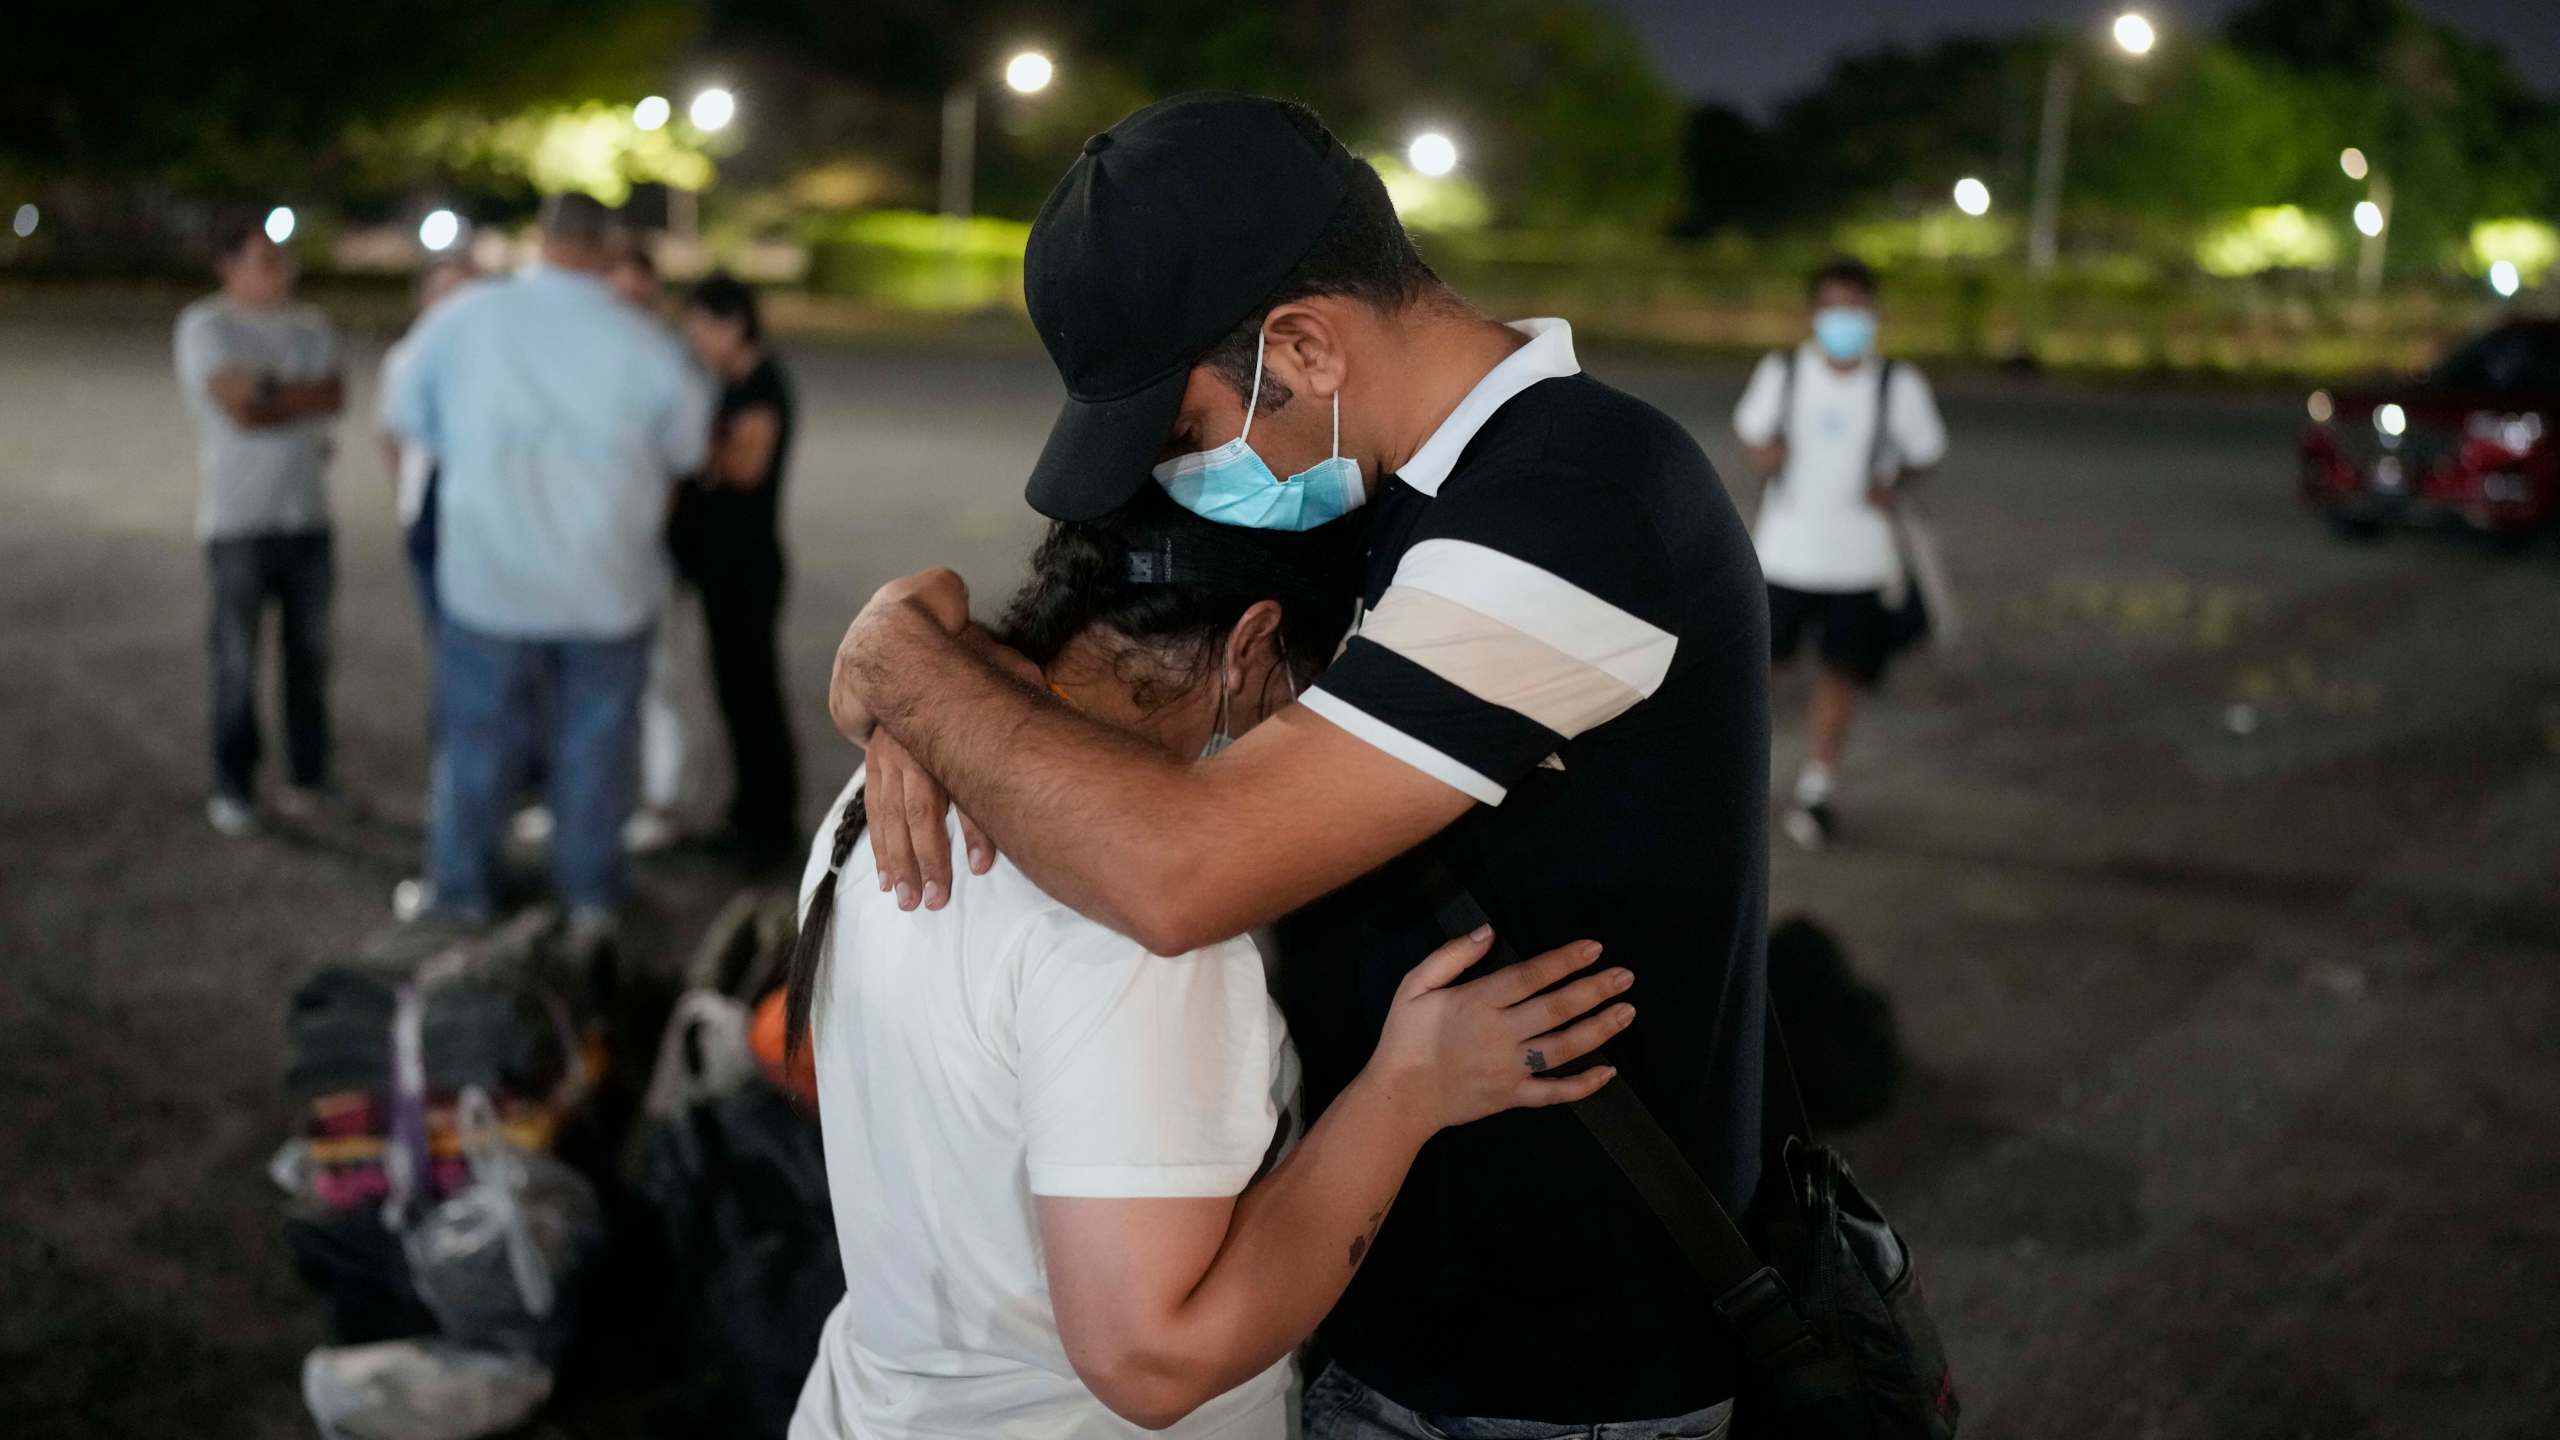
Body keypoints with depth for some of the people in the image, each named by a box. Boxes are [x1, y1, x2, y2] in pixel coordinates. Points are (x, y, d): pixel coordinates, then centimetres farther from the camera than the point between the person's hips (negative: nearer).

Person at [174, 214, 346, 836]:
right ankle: (233, 790, 6)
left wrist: (270, 388, -10)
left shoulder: (310, 327, 13)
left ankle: (308, 777, 20)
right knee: (236, 658, -3)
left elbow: (334, 397, -1)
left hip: (307, 512, 5)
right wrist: (302, 400, -3)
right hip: (239, 520, -4)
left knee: (310, 650, 8)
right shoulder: (205, 326, -4)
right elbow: (241, 411, -15)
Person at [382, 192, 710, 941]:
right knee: (597, 741, 13)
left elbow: (404, 413, 5)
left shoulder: (464, 317, -10)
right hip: (609, 587, -1)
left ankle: (461, 888, 26)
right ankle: (590, 896, 21)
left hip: (491, 577, 1)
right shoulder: (646, 345, -13)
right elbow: (689, 446, 2)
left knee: (479, 736, 15)